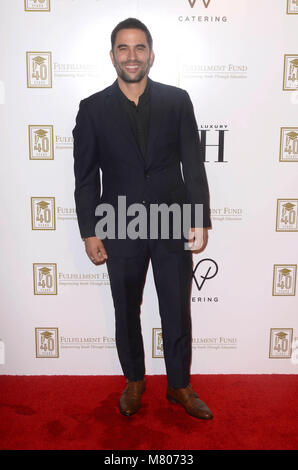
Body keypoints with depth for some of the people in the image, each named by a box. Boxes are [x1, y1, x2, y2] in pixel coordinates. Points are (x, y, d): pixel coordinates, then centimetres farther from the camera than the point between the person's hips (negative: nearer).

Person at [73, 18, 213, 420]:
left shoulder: (177, 101, 2)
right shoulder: (93, 108, 1)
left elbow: (194, 165, 1)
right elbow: (85, 176, 1)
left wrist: (201, 220, -4)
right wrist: (89, 232, -2)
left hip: (174, 227, 0)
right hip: (121, 231, 0)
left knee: (178, 313, 11)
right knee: (126, 314, 15)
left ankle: (179, 386, 34)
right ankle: (134, 381, 39)